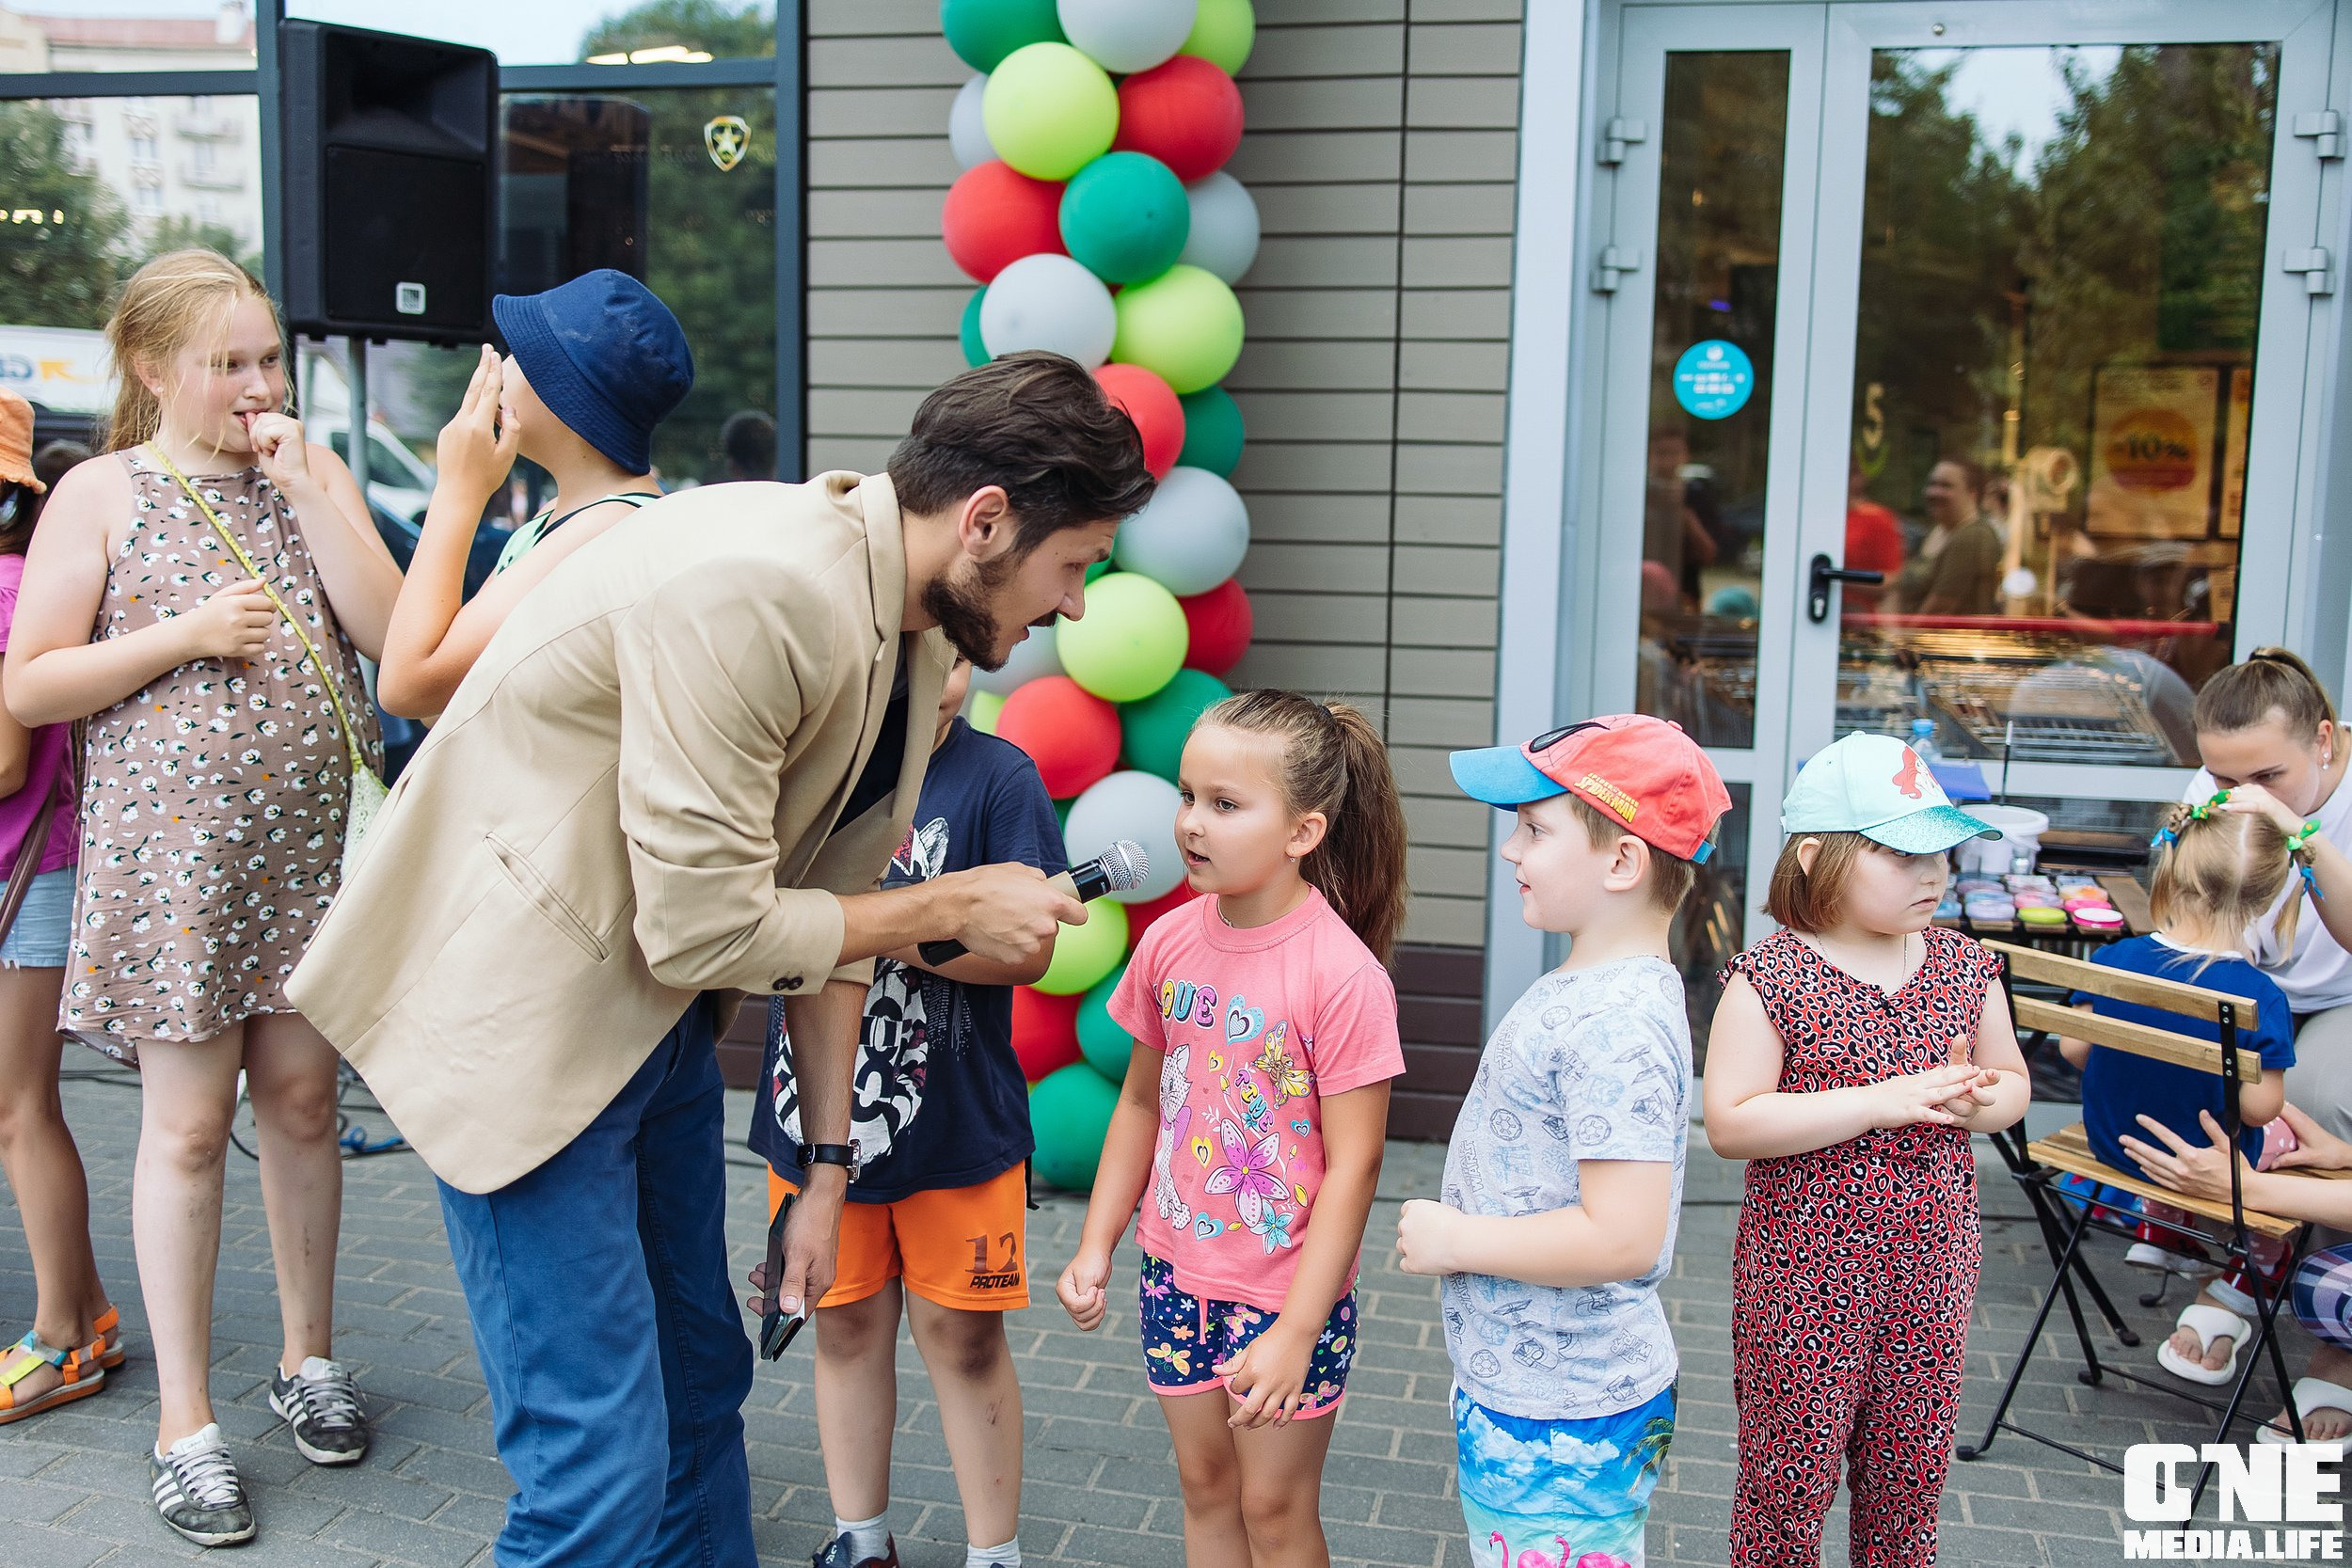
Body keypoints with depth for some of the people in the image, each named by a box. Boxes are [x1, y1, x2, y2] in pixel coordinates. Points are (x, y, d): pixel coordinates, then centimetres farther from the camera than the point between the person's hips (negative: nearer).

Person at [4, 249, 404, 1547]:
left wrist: (304, 484, -8)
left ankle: (308, 1355, 29)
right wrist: (183, 635, -14)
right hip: (171, 847, -3)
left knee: (300, 1097, 10)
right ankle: (186, 1423, 13)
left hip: (307, 841, 3)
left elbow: (388, 631, -5)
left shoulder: (310, 473, 9)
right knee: (188, 1124, 1)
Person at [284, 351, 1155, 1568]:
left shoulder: (916, 640, 2)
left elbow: (828, 906, 8)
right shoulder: (757, 590, -28)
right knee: (602, 1467, -5)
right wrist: (954, 906, -14)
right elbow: (704, 930, -27)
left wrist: (827, 1172, 9)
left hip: (660, 1018, 9)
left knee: (701, 1378, 20)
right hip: (522, 1011, -9)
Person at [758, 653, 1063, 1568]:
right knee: (846, 1324, 16)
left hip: (955, 1116, -3)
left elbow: (1028, 950, -17)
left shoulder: (997, 776, -11)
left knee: (962, 1334, 7)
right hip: (816, 1107, 3)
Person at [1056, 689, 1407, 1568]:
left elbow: (1352, 1168, -19)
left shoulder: (1342, 975, -21)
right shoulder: (1168, 943, -4)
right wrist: (1095, 1248, 6)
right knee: (1204, 1483, 20)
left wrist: (1296, 1332, -19)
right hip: (1177, 1273, 5)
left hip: (1285, 1292, -5)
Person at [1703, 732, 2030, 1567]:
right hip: (1804, 1275, -4)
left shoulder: (1965, 966, 2)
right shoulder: (1770, 976, -15)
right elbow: (1730, 1123, -19)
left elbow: (2012, 1080, 14)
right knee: (1790, 1476, 8)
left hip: (1932, 1273, 5)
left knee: (1911, 1478, 17)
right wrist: (1885, 1100, -24)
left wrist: (1979, 1102, -12)